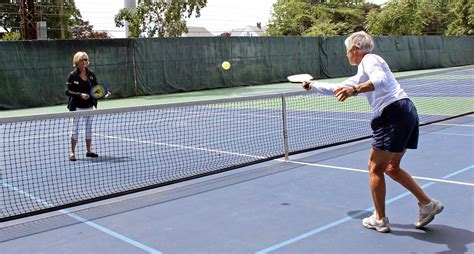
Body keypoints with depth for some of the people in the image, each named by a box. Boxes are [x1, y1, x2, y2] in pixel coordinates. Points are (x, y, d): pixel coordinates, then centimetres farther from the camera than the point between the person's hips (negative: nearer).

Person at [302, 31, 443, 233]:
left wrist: (355, 90, -34)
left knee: (375, 168, 1)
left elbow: (381, 81, -25)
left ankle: (380, 220, 10)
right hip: (407, 113, 10)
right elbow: (338, 89, 34)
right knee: (391, 167, 18)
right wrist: (313, 85, 40)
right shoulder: (361, 75, 25)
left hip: (393, 114, -10)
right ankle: (427, 204, 17)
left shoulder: (370, 60, -4)